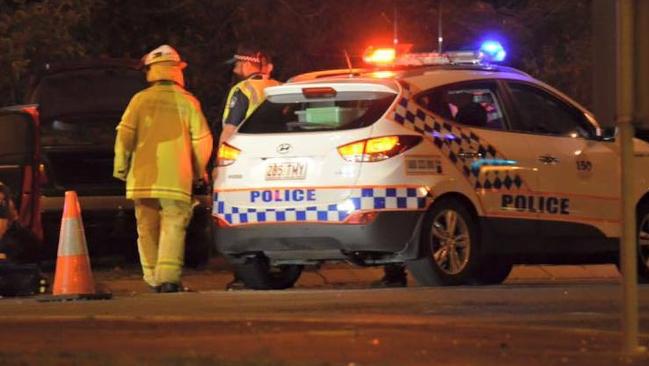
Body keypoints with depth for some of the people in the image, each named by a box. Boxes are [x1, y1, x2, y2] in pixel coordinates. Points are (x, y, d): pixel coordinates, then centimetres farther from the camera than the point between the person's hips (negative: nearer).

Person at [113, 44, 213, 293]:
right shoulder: (187, 102, 2)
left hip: (143, 177, 1)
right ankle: (168, 277, -17)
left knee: (147, 228, 11)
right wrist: (199, 171, 17)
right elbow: (202, 140, 3)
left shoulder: (140, 100, 1)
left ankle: (153, 278, 13)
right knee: (173, 226, -3)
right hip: (176, 178, -1)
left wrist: (120, 168, 8)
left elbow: (125, 136, -2)